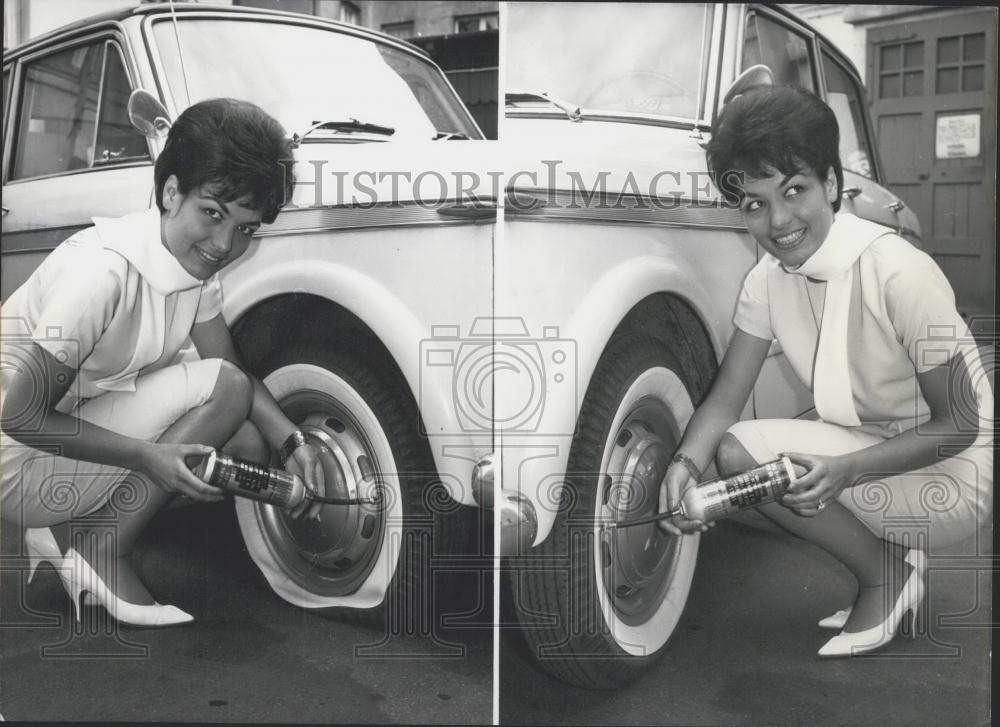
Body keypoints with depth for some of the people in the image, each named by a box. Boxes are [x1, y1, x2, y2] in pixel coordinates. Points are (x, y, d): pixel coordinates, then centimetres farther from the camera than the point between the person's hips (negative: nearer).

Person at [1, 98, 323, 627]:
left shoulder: (196, 262, -5)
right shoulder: (100, 270, -28)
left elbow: (234, 365, 3)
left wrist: (291, 442, -13)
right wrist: (146, 456, -29)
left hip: (88, 425, 8)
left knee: (249, 445, -4)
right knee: (223, 387, -21)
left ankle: (68, 532, 5)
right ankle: (103, 547, -9)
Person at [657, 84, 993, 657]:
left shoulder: (902, 274, -25)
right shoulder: (769, 280, -7)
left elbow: (958, 426, -19)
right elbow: (724, 400, -4)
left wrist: (846, 471, -34)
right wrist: (685, 463, -26)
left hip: (951, 477, -7)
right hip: (866, 447, 7)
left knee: (740, 451, -23)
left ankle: (888, 572, 0)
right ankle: (890, 552, 6)